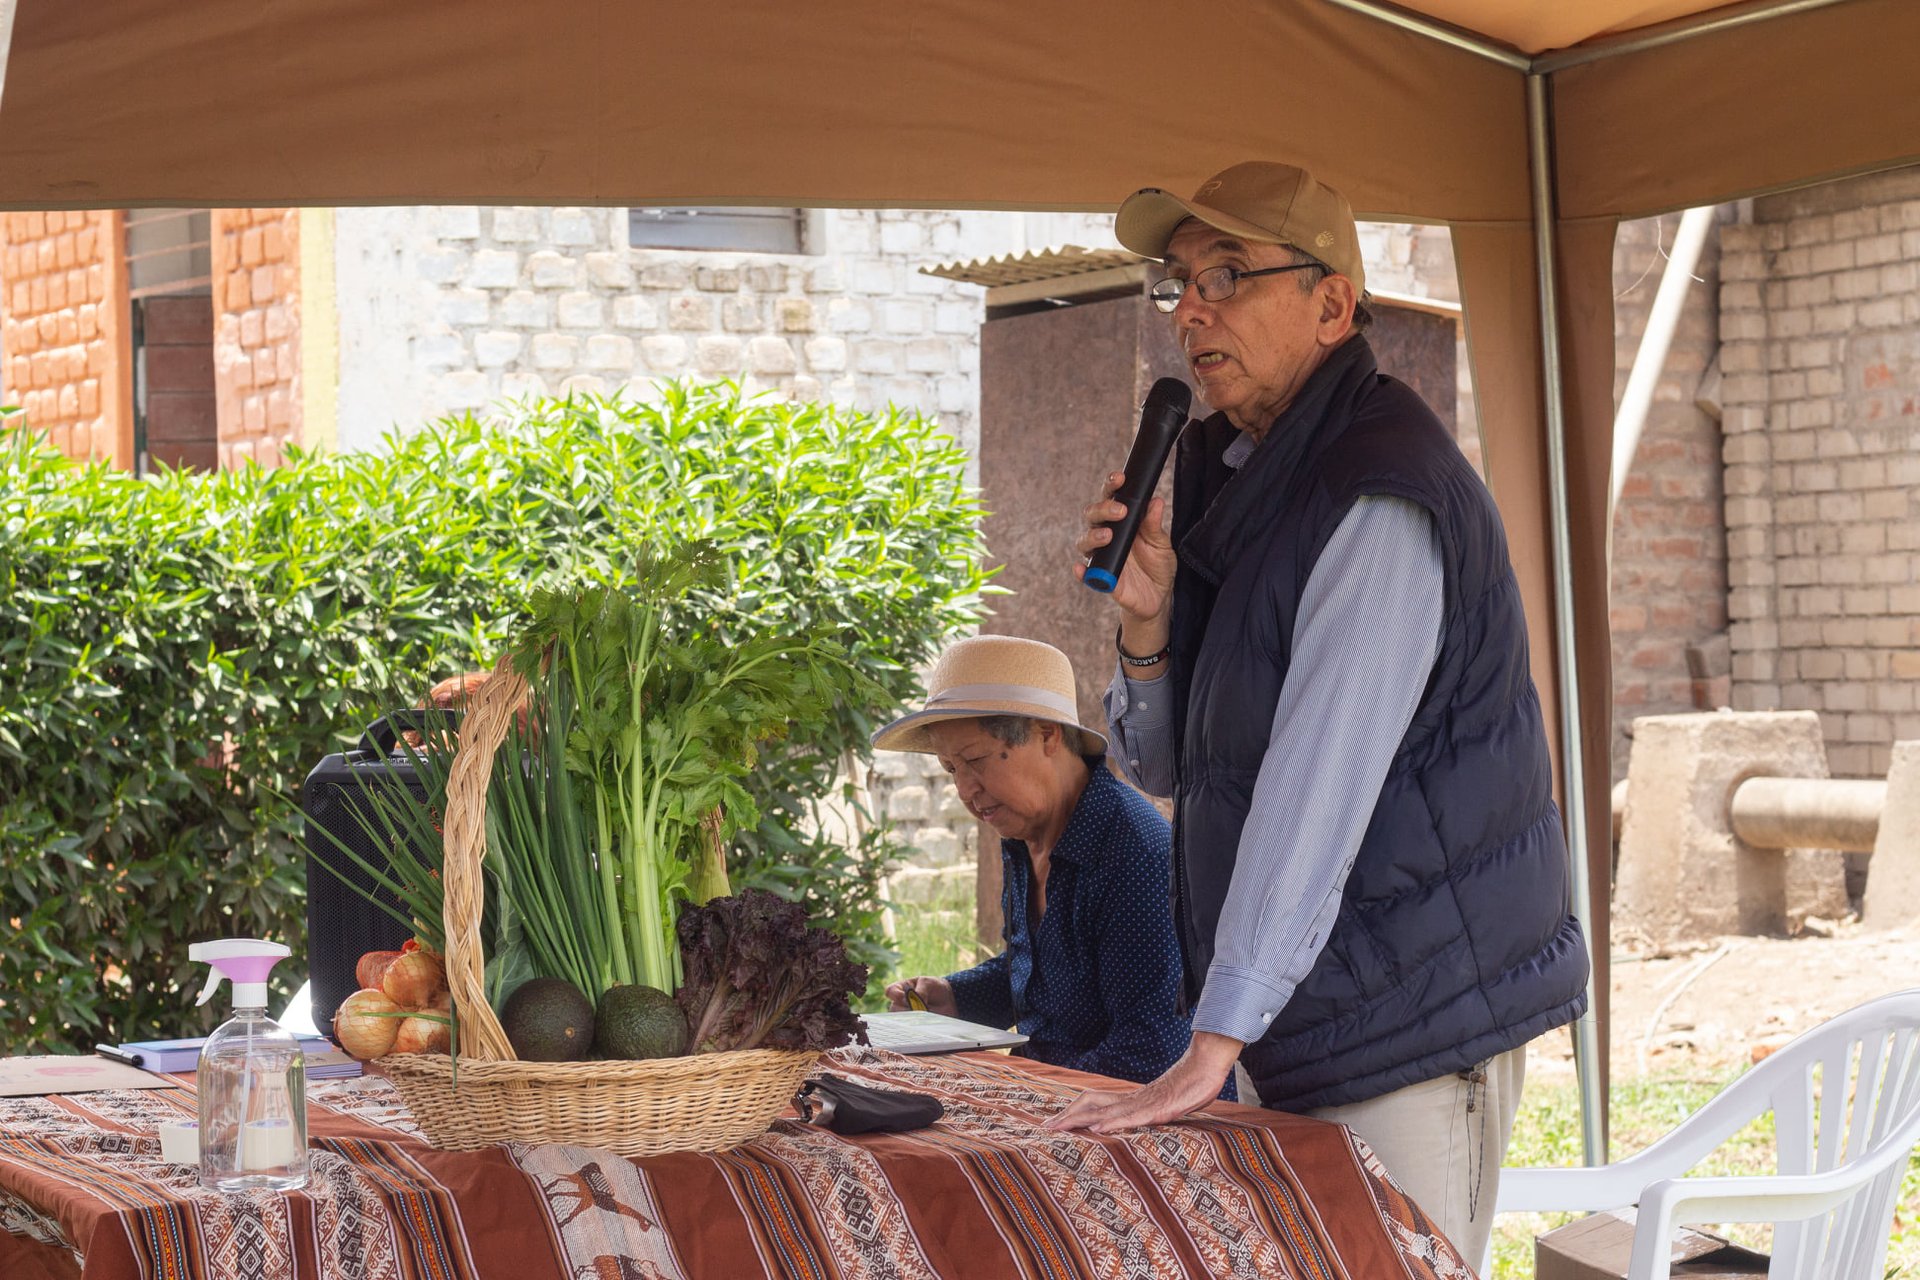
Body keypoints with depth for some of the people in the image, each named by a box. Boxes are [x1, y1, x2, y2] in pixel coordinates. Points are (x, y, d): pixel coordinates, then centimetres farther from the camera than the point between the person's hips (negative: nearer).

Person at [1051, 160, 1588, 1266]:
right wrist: (1149, 621, -6)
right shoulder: (1235, 479, 13)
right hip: (1301, 1029, 9)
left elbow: (1318, 786, -24)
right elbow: (1171, 771, 15)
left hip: (1408, 1023, -9)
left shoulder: (1382, 496, -17)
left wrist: (1213, 1047, -26)